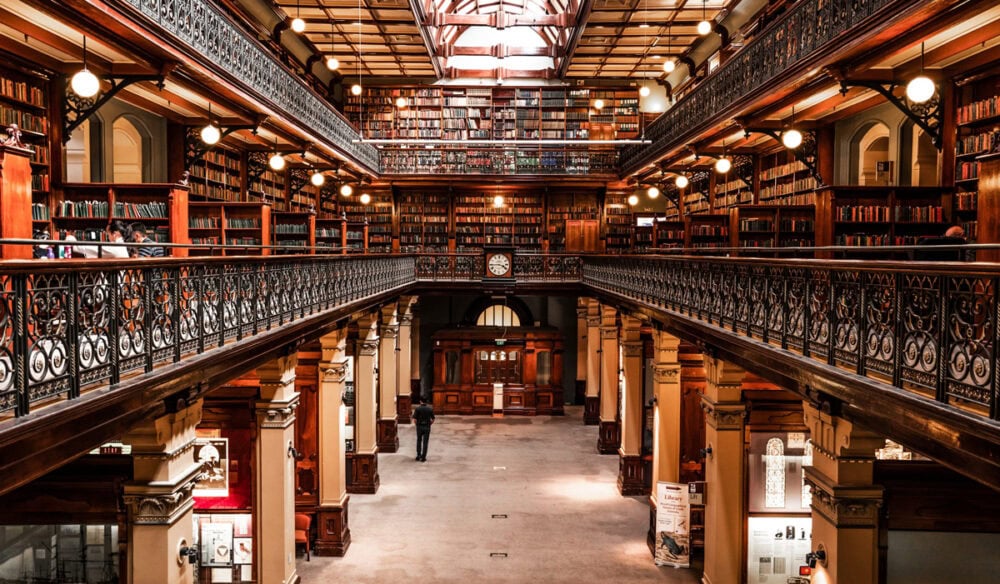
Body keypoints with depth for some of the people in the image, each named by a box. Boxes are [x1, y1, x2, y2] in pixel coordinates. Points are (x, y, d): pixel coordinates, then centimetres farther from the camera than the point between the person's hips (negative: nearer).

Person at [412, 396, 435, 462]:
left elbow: (414, 419, -11)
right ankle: (423, 458, 5)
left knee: (419, 441, 19)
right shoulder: (430, 409, -2)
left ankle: (418, 455, 17)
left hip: (419, 427, 0)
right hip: (427, 427, 0)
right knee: (425, 443, 5)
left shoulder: (417, 408, -8)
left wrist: (417, 424, 8)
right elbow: (433, 420, 0)